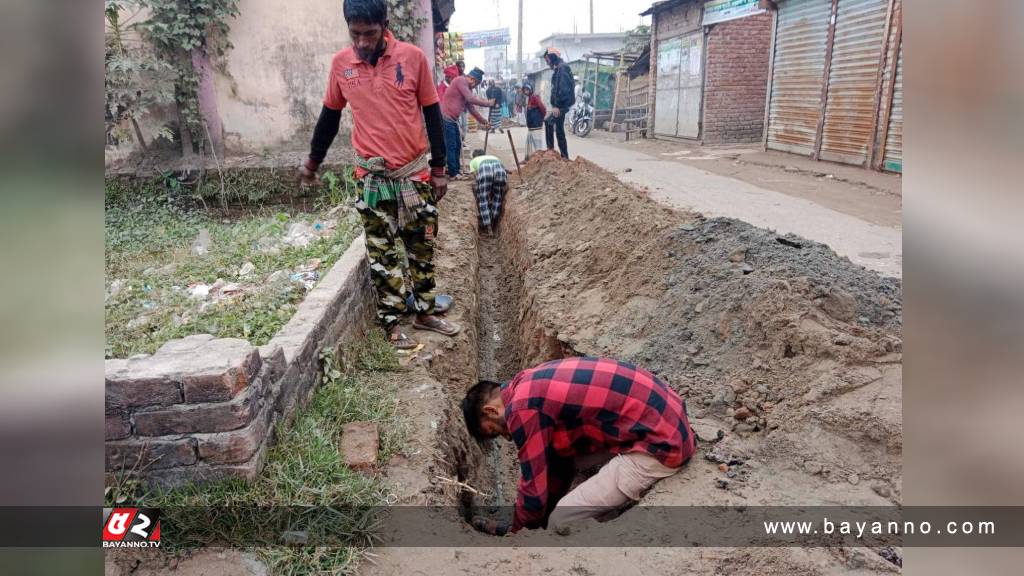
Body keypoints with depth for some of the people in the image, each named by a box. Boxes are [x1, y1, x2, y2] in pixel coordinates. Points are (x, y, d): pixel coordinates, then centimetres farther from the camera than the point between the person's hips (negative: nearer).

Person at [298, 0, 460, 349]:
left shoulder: (412, 57, -7)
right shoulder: (340, 64, -2)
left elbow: (432, 114, 0)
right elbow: (330, 116, 11)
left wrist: (438, 168, 0)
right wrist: (312, 161, 19)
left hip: (415, 173, 0)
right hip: (371, 177, 0)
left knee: (422, 248, 11)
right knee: (382, 254, 5)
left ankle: (424, 313, 26)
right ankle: (392, 322, 16)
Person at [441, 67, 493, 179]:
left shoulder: (468, 87, 16)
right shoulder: (460, 80, -13)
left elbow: (471, 107, 22)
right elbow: (471, 99, -21)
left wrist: (482, 121, 22)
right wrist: (488, 103, -11)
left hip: (453, 119, 10)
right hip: (446, 118, -10)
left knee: (457, 145, 15)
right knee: (451, 146, -7)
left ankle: (457, 169, 24)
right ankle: (453, 173, -4)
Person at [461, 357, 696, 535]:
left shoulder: (522, 409, -14)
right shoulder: (533, 384, 14)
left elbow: (534, 488, -6)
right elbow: (558, 460, 23)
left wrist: (518, 532, 12)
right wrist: (543, 519, 30)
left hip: (659, 444, -10)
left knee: (563, 522, -6)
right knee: (556, 454, 17)